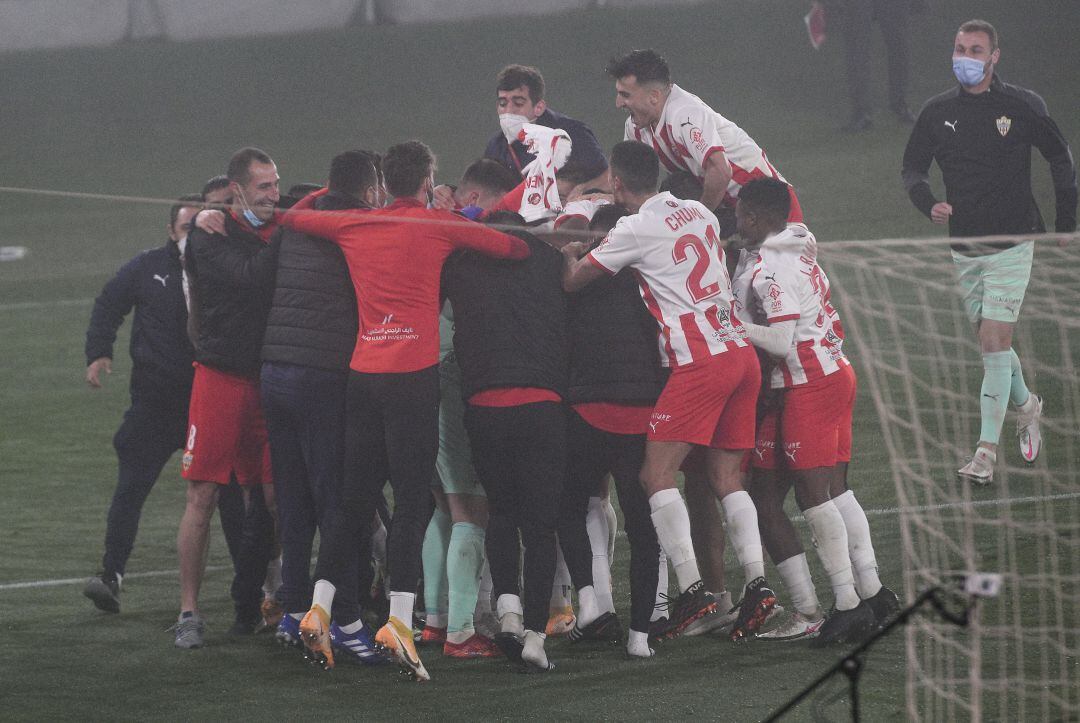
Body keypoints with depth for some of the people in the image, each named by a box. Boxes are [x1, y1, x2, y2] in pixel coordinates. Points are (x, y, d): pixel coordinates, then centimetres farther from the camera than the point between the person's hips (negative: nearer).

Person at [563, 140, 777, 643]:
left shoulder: (635, 230, -6)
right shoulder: (699, 214, 15)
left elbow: (572, 281, 0)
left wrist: (571, 253, 25)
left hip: (699, 362, -8)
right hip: (742, 353, 8)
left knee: (656, 475, -6)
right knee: (727, 479, 10)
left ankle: (691, 587, -17)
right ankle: (757, 582, -4)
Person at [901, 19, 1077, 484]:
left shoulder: (1022, 106, -6)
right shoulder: (937, 112, 2)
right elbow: (913, 167, 10)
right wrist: (928, 204, -12)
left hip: (1012, 245, -4)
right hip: (964, 248, 4)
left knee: (993, 342, -13)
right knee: (993, 343, 12)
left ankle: (987, 450, -12)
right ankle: (1026, 406, 40)